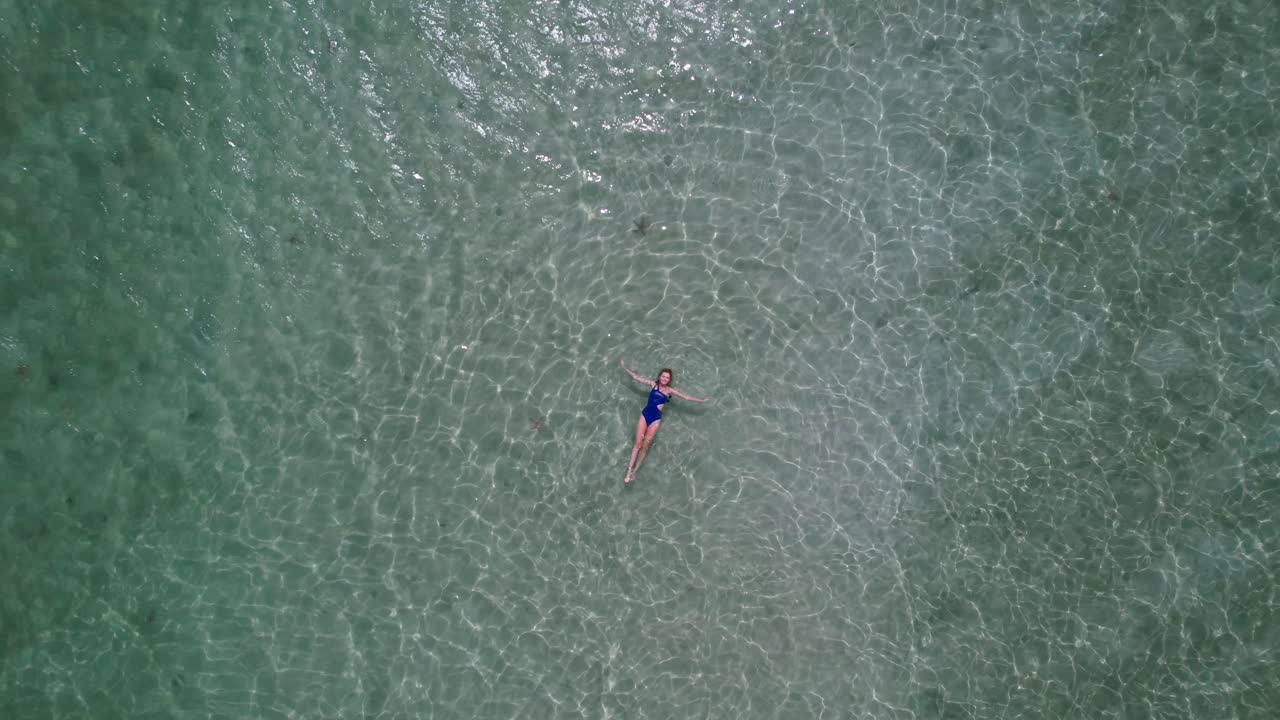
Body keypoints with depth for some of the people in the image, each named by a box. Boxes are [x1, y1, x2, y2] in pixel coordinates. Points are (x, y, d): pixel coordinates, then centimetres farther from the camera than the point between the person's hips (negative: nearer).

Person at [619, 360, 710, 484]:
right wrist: (624, 366, 12)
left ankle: (634, 471, 9)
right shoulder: (653, 384, 5)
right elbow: (636, 377, 9)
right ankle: (629, 470, -3)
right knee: (638, 443, -5)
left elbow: (685, 396, 8)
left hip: (656, 419, 0)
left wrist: (701, 400, 8)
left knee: (645, 446, 0)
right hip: (645, 415, 0)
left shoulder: (670, 391, 5)